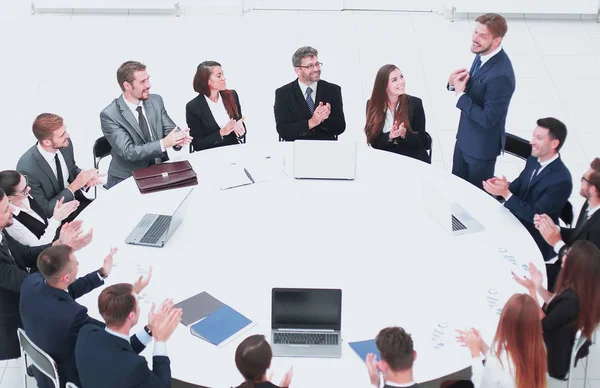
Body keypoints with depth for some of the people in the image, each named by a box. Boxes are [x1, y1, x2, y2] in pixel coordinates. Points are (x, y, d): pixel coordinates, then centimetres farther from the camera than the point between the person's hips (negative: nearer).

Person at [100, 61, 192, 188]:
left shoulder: (156, 101, 4)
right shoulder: (109, 115, -12)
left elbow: (170, 129, 4)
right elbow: (128, 152, -19)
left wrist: (178, 138, -21)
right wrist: (163, 143, -29)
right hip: (127, 178, -5)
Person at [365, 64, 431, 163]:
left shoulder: (415, 103, -2)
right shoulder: (372, 105, 1)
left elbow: (422, 141, -2)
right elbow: (373, 141, -1)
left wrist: (404, 133, -19)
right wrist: (389, 136, -19)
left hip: (413, 160, 0)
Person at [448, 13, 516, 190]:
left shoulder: (501, 75, -33)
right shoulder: (482, 53, -6)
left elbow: (488, 119, -29)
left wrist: (460, 95, -24)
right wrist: (455, 83, -11)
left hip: (482, 144, -8)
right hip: (465, 137, 8)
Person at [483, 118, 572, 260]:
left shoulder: (561, 180, -26)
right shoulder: (533, 160, -1)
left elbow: (535, 215, -24)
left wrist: (506, 193, -30)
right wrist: (505, 186, -14)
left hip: (535, 240, -7)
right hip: (515, 222, 7)